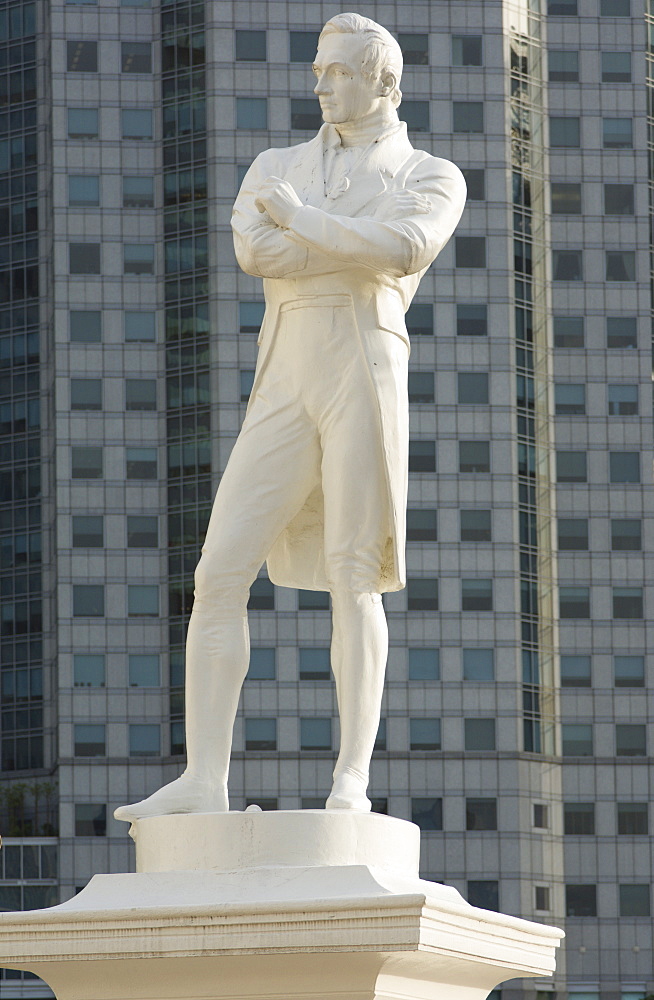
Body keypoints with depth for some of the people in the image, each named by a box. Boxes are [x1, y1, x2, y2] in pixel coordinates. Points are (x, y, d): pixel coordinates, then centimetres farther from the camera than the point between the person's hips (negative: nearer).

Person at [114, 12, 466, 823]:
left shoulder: (434, 177, 11)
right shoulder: (274, 170, 22)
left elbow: (406, 249, -13)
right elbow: (251, 250, -1)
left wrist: (301, 221, -6)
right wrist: (358, 246, -5)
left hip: (366, 380, -4)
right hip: (284, 391, 4)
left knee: (352, 579, -14)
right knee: (219, 575, -8)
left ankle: (352, 779, -12)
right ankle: (203, 781, -9)